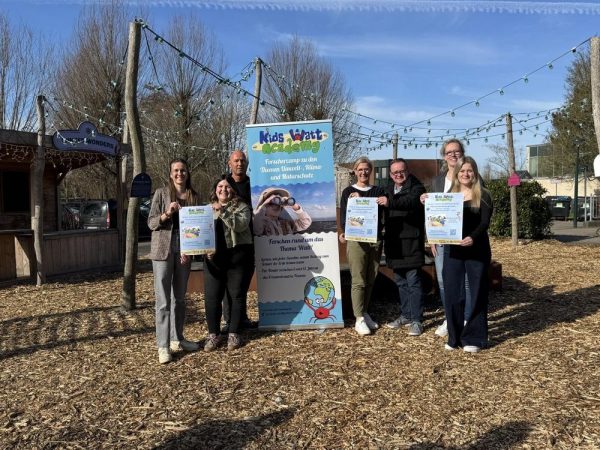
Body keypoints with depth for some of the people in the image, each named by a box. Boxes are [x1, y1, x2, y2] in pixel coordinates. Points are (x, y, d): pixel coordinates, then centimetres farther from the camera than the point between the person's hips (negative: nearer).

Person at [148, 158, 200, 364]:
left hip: (184, 251, 4)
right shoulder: (161, 193, 1)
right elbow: (151, 223, -2)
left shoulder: (193, 197, 8)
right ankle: (163, 346, 1)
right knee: (163, 300, -4)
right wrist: (167, 214, -20)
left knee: (179, 297, 11)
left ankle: (176, 339, 22)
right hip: (163, 250, -3)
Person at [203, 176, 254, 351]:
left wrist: (222, 211, -23)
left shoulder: (241, 207, 3)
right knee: (211, 297, 2)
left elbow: (241, 225, -16)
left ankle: (233, 334, 17)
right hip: (213, 258, 3)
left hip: (237, 256, -3)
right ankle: (213, 334, 16)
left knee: (237, 296, 4)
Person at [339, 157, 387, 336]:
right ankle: (359, 319, -1)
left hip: (375, 240, 3)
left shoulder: (378, 191, 11)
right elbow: (343, 219, 0)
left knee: (370, 280, 8)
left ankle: (365, 313, 21)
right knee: (358, 281, -6)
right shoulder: (348, 192, 4)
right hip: (356, 241, -3)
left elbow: (381, 215, 1)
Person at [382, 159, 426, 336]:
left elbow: (411, 202, -28)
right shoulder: (389, 189, 19)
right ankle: (405, 315, 27)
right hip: (394, 242, 7)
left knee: (413, 282, -4)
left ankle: (416, 320, 3)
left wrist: (390, 203, -43)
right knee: (401, 282, 15)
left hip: (411, 242, -7)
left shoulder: (416, 187, -6)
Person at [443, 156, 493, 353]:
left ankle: (474, 338, 13)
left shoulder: (483, 195, 0)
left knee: (477, 293, 3)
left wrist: (472, 237, -31)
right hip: (453, 249, 3)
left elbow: (485, 222, -11)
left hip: (477, 249, -3)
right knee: (452, 293, 3)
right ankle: (455, 337, 17)